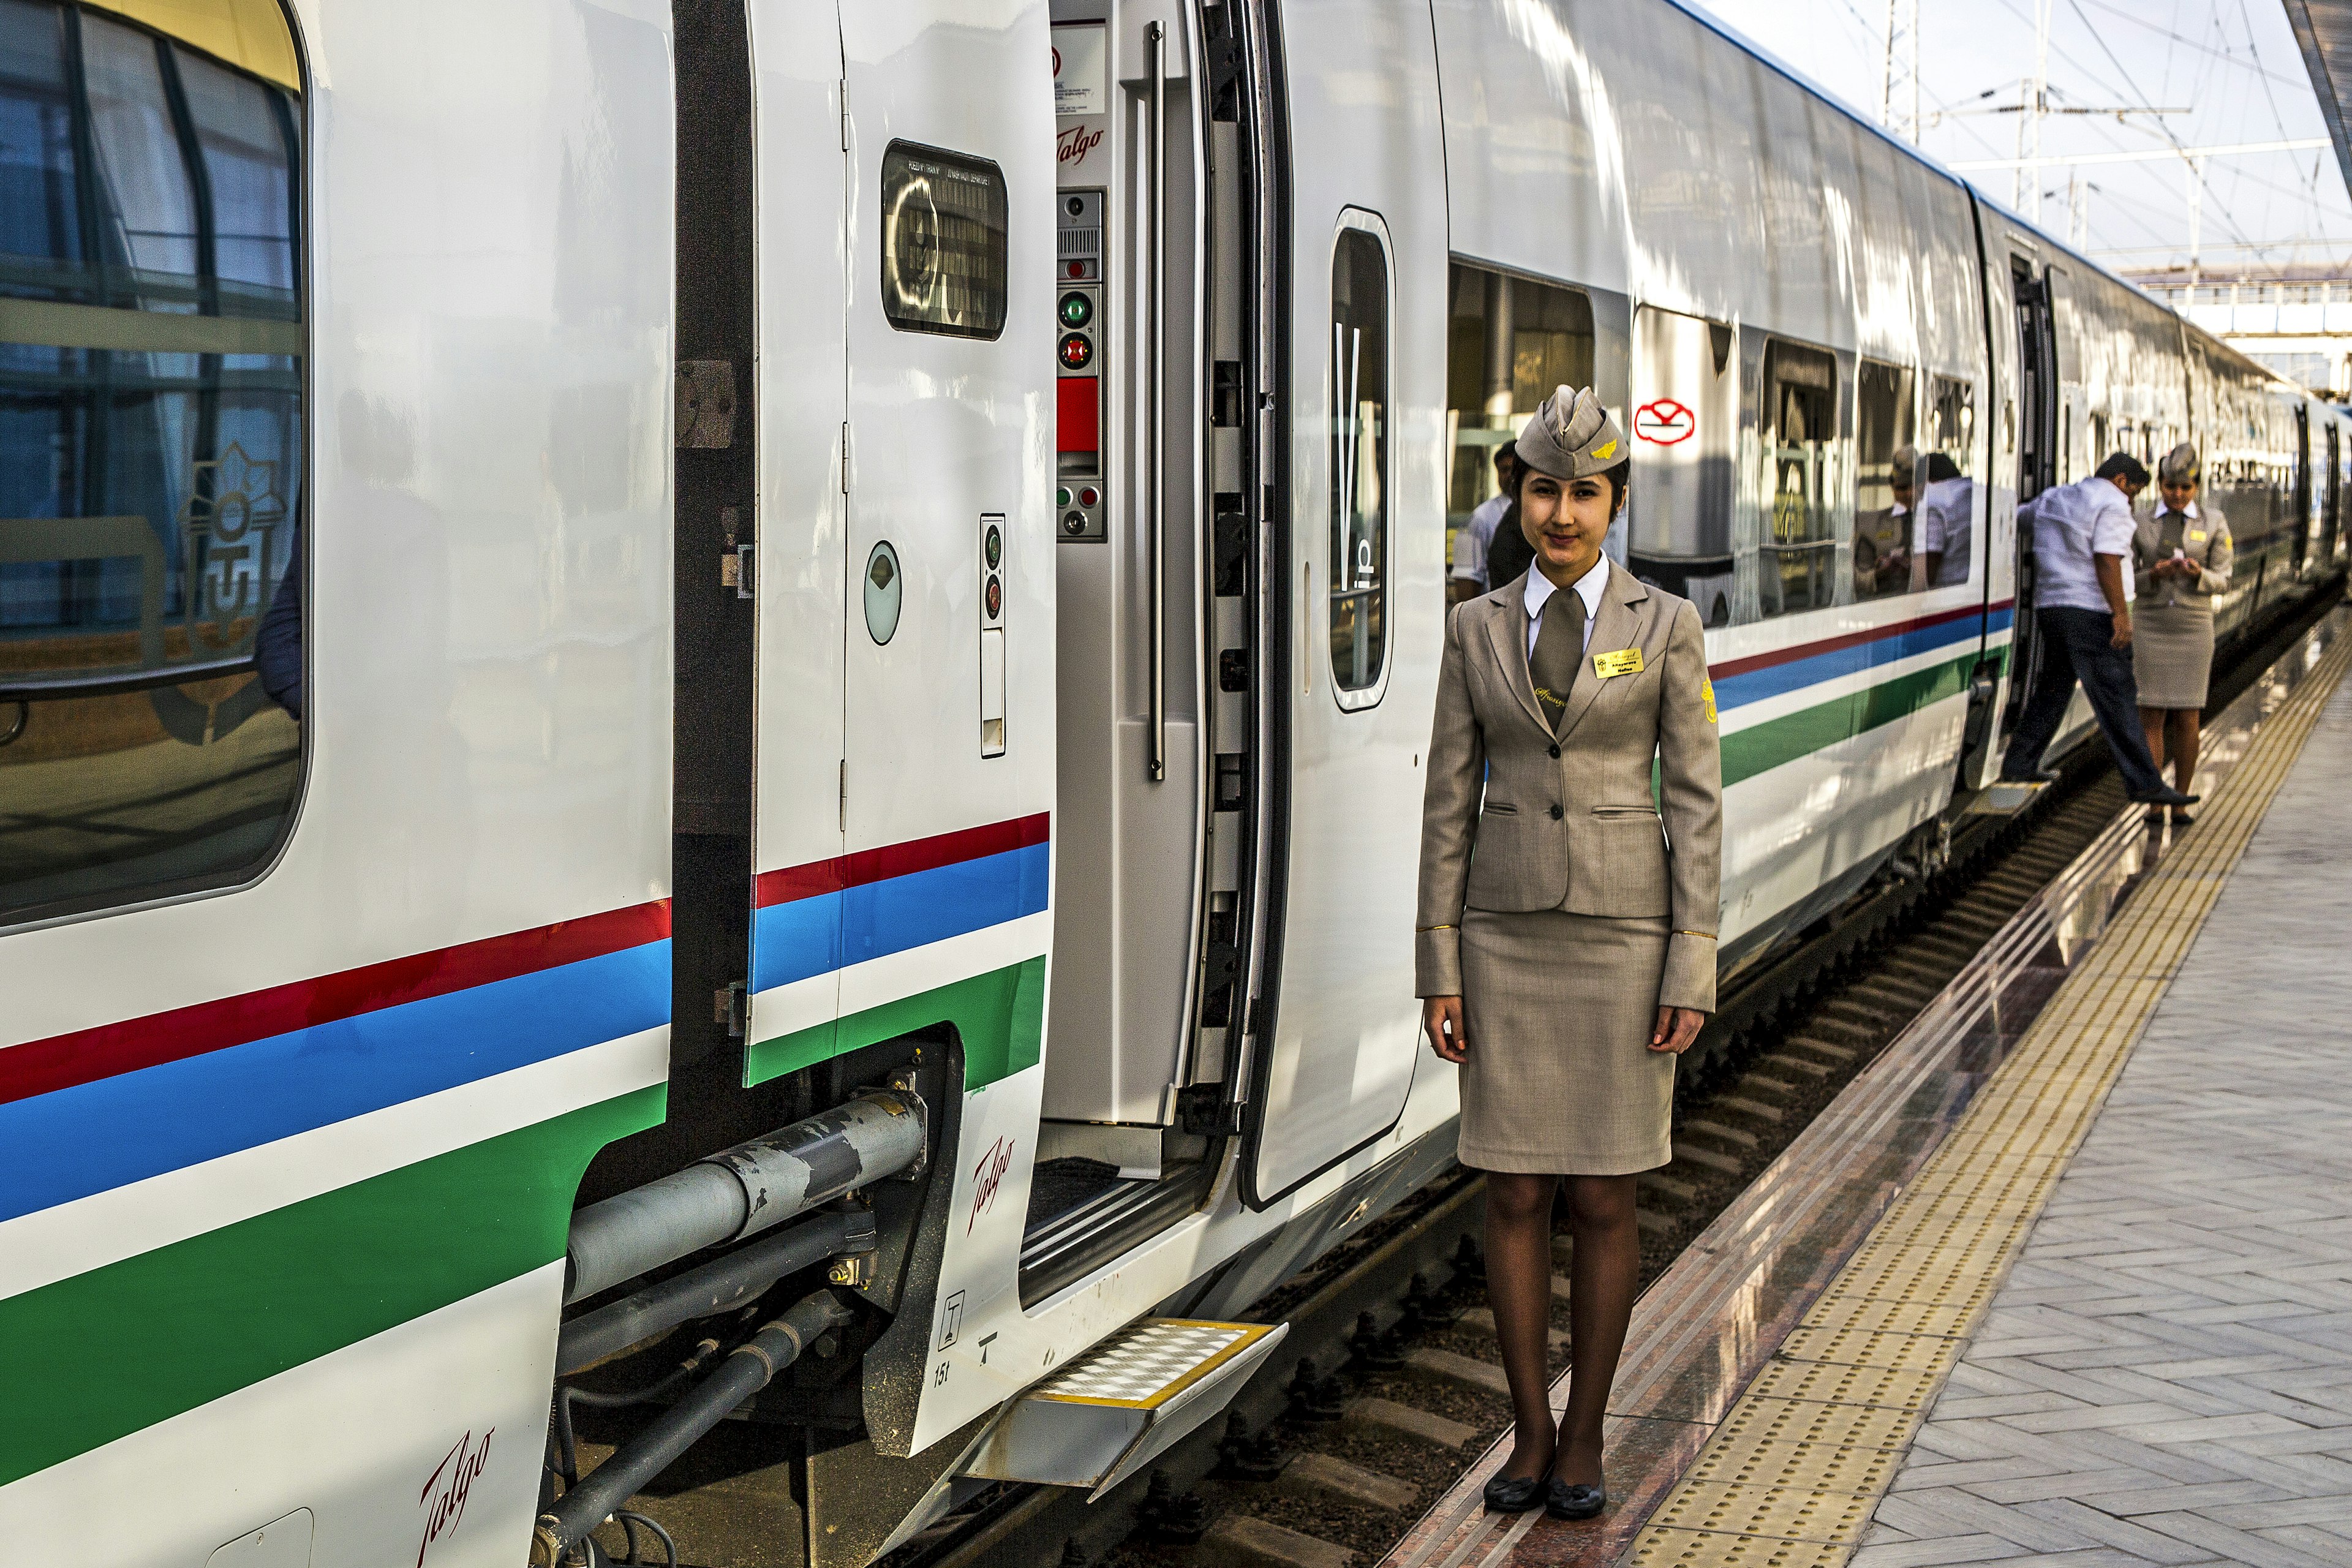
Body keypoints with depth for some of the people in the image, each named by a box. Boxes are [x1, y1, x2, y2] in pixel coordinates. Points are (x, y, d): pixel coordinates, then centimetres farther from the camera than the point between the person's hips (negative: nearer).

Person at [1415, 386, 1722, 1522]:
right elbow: (1450, 803, 4)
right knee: (1513, 1194, 5)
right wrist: (1439, 970, 0)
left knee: (1603, 1201, 4)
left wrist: (1692, 972, -9)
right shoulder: (1477, 629, 4)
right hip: (1509, 933, 2)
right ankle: (1530, 1432, 20)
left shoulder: (1667, 628, -3)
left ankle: (1584, 1438, 19)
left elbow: (1695, 802, -4)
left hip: (1623, 934, -2)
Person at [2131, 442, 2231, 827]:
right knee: (2152, 718, -2)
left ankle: (2180, 804, 12)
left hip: (2193, 632, -1)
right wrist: (2155, 575, -22)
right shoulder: (2140, 524, 2)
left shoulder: (2214, 522, -1)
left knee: (2186, 721, -1)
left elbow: (2220, 582, -1)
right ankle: (2154, 804, 6)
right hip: (2151, 629, 1)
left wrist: (2198, 575, -24)